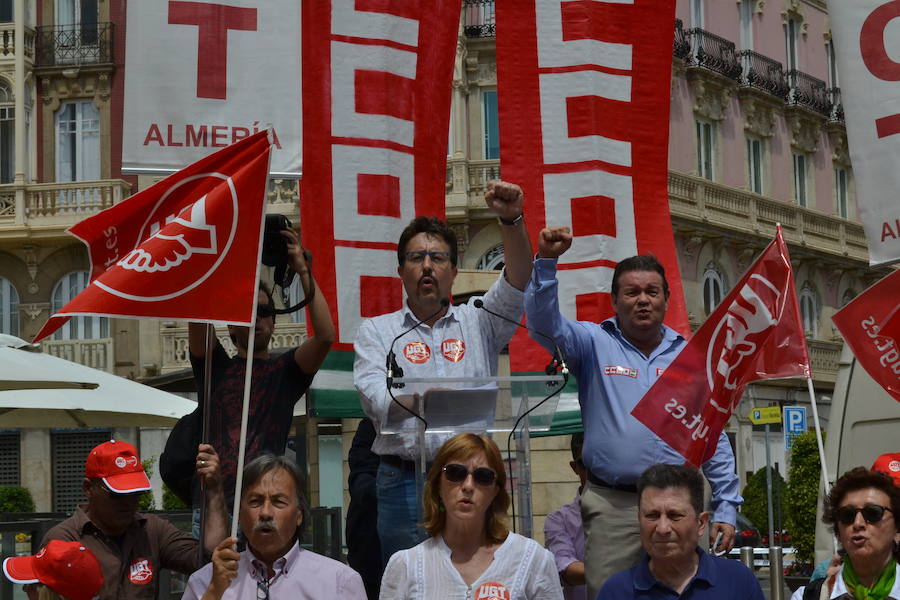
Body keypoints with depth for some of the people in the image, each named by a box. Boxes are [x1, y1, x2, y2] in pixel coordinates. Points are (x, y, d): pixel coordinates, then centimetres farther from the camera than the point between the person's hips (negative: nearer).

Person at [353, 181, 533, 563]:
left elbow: (517, 283, -3)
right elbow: (375, 399, -5)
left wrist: (511, 220, -19)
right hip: (405, 484, -1)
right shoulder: (377, 331, 10)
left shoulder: (477, 323, 14)